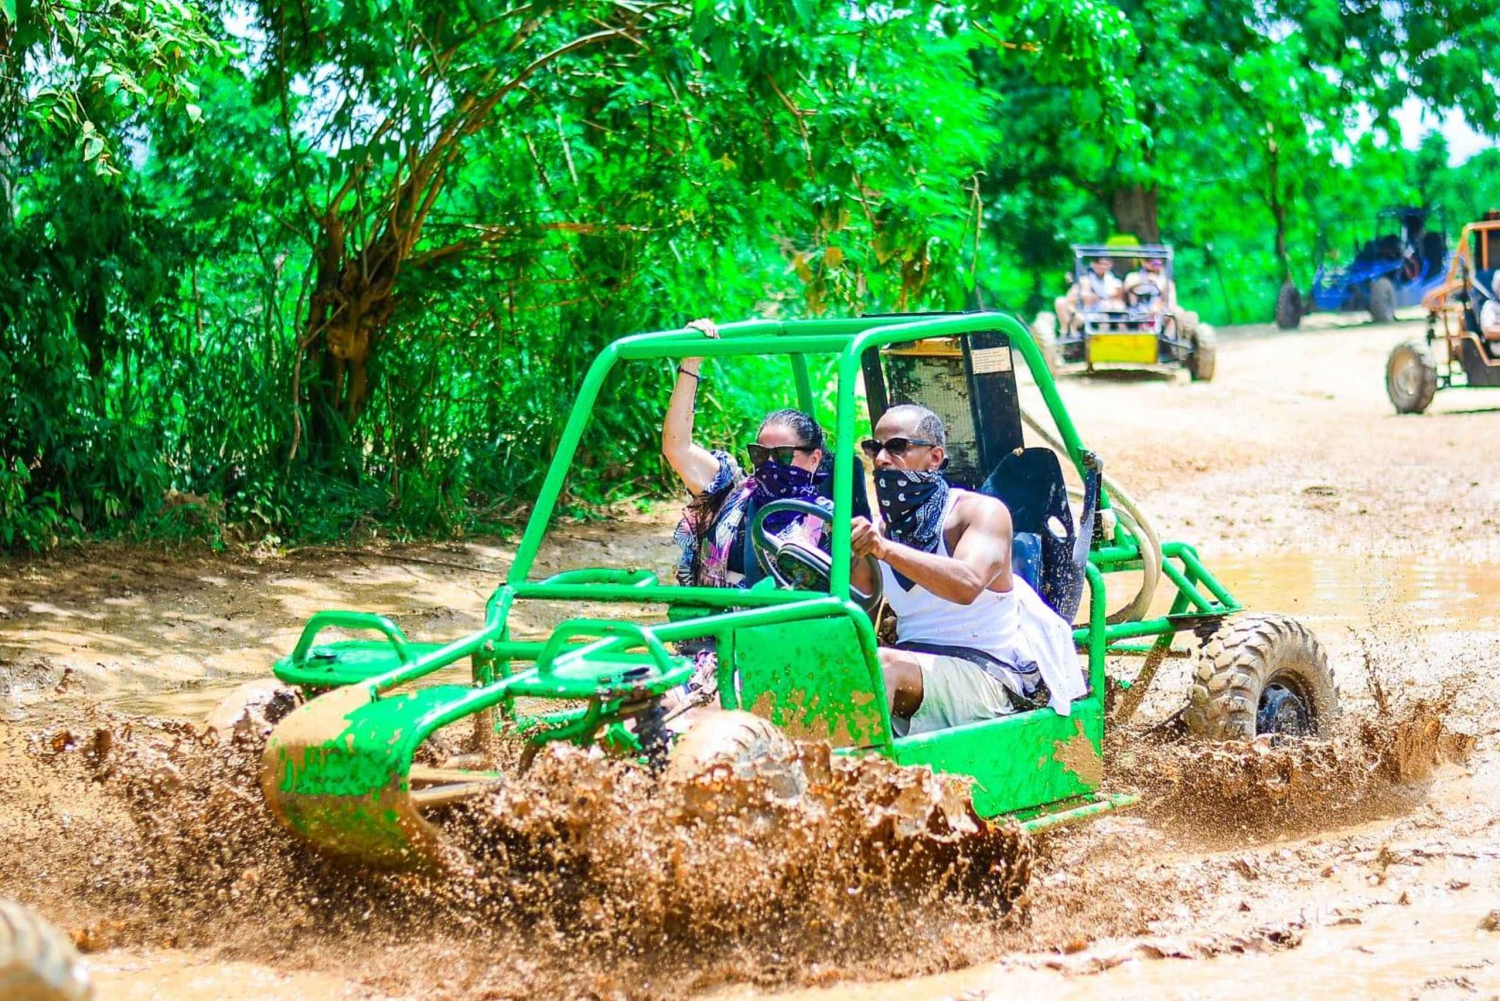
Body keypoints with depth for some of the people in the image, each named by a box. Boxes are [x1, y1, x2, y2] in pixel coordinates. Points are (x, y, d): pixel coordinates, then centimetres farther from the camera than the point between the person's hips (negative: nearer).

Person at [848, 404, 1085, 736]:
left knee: (884, 665, -34)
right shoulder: (882, 528, 13)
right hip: (913, 662, 5)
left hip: (984, 670, -5)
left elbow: (967, 584, -26)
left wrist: (884, 549, -36)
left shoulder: (983, 511, -4)